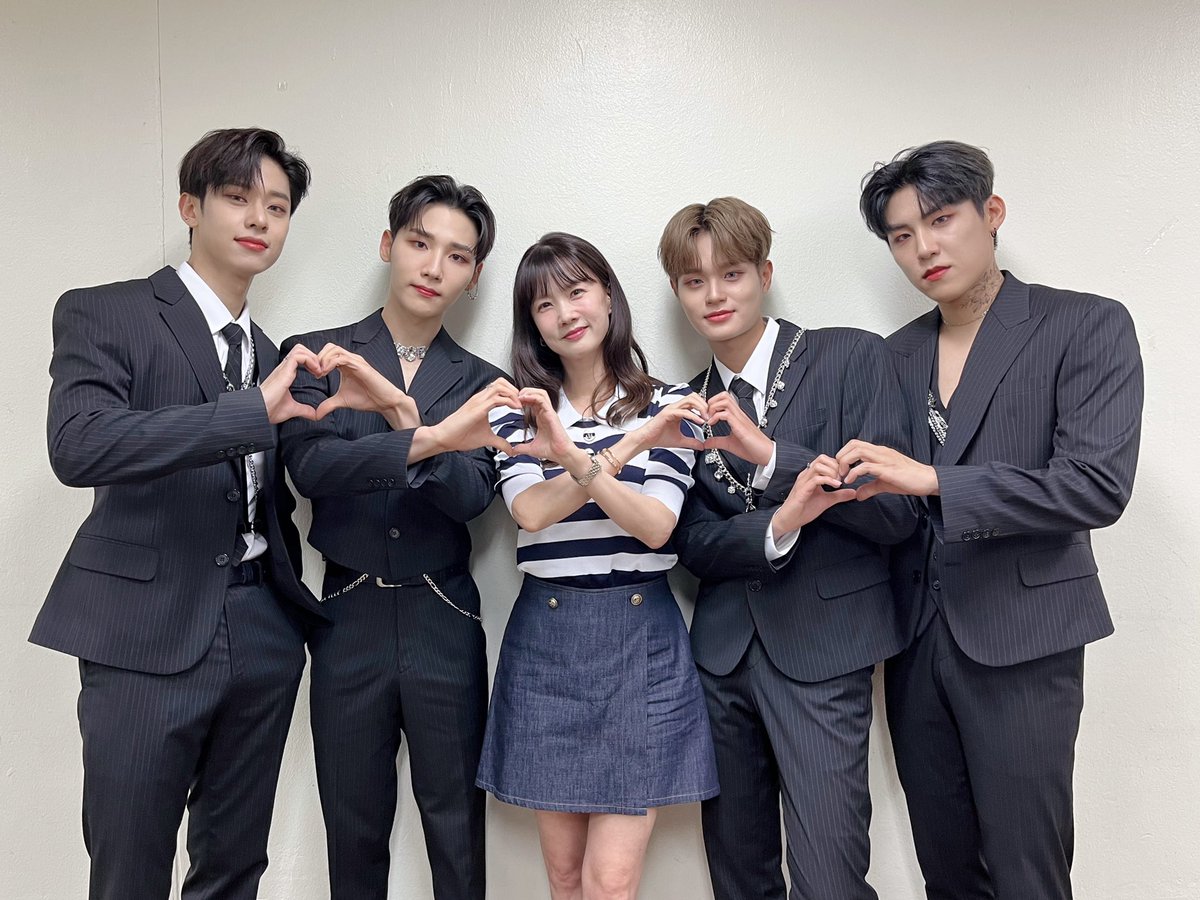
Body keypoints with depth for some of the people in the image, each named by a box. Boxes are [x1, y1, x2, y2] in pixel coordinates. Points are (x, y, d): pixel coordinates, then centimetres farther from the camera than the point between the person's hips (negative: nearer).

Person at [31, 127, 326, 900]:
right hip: (148, 634, -5)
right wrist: (255, 410, -26)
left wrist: (294, 611, 12)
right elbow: (78, 446, -21)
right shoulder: (103, 315, -3)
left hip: (263, 633, 5)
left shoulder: (275, 354, 13)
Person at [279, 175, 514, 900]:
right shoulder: (317, 354, 2)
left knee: (457, 827, 10)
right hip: (349, 617, 0)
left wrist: (402, 416, -27)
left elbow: (471, 495, -11)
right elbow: (310, 466, -16)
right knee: (353, 828, 14)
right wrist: (431, 438, -28)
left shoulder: (482, 384, 4)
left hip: (443, 623, 0)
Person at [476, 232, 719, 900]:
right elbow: (531, 512, -13)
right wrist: (629, 445, -21)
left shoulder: (668, 405, 1)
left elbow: (656, 527, -11)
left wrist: (575, 458, -25)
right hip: (546, 640, 2)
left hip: (641, 638, -2)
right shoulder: (521, 414, 5)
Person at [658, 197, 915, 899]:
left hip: (821, 650, -4)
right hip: (724, 651, 4)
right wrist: (778, 526, -18)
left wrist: (769, 453, -21)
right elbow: (693, 545, 2)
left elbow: (897, 512, -11)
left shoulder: (852, 356, -4)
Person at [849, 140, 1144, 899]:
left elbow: (1099, 484, -17)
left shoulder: (1086, 326, -5)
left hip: (1021, 642, -4)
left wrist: (931, 480, -23)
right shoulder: (896, 354, 10)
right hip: (917, 641, 5)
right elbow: (888, 504, 8)